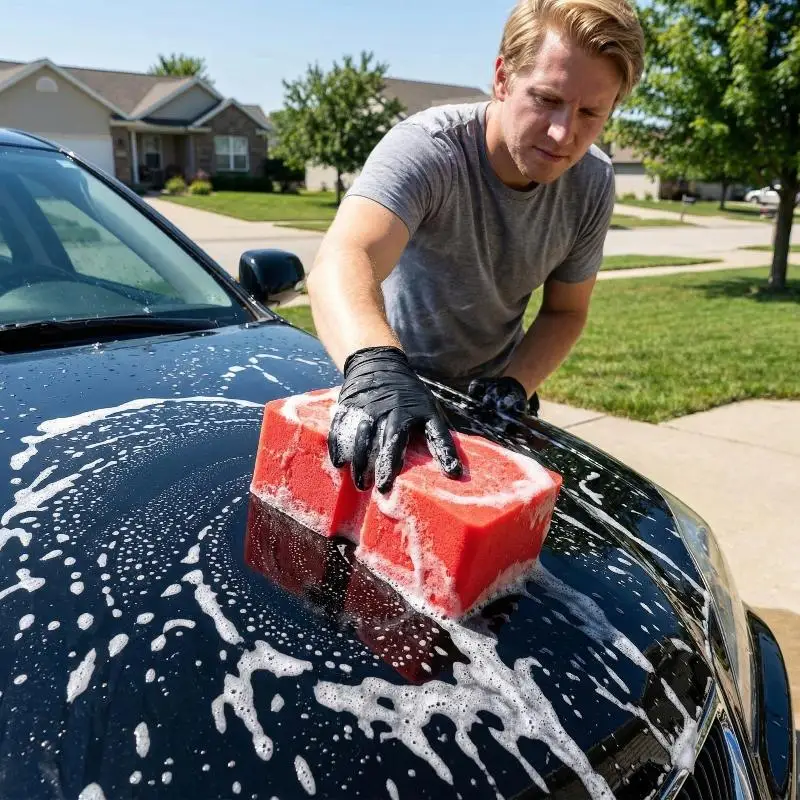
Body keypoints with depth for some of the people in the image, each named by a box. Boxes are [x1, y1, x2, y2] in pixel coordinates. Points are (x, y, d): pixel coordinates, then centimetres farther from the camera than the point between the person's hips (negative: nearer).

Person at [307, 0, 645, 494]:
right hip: (387, 396, -4)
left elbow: (565, 311, -3)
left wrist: (515, 384, -21)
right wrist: (377, 366, -66)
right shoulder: (426, 147, -29)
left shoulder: (593, 183, -12)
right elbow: (341, 261, -46)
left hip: (489, 397, 4)